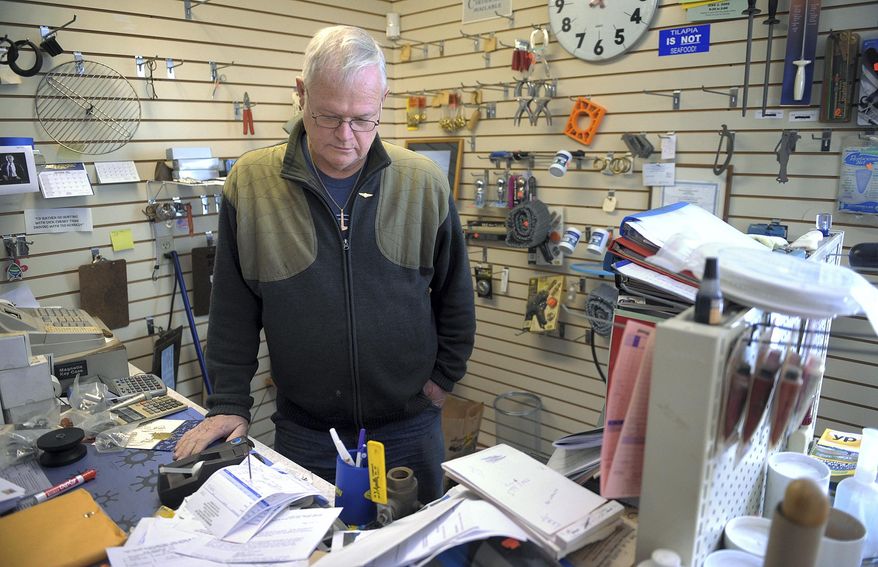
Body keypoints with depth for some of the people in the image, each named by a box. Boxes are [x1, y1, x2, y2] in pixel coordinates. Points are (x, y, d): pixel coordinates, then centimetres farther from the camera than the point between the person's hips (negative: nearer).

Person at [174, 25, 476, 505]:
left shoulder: (425, 183, -7)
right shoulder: (251, 182, -7)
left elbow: (454, 296, 4)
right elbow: (234, 309, 0)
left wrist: (443, 377, 4)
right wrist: (229, 403, -1)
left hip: (409, 425, 1)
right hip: (304, 430, 0)